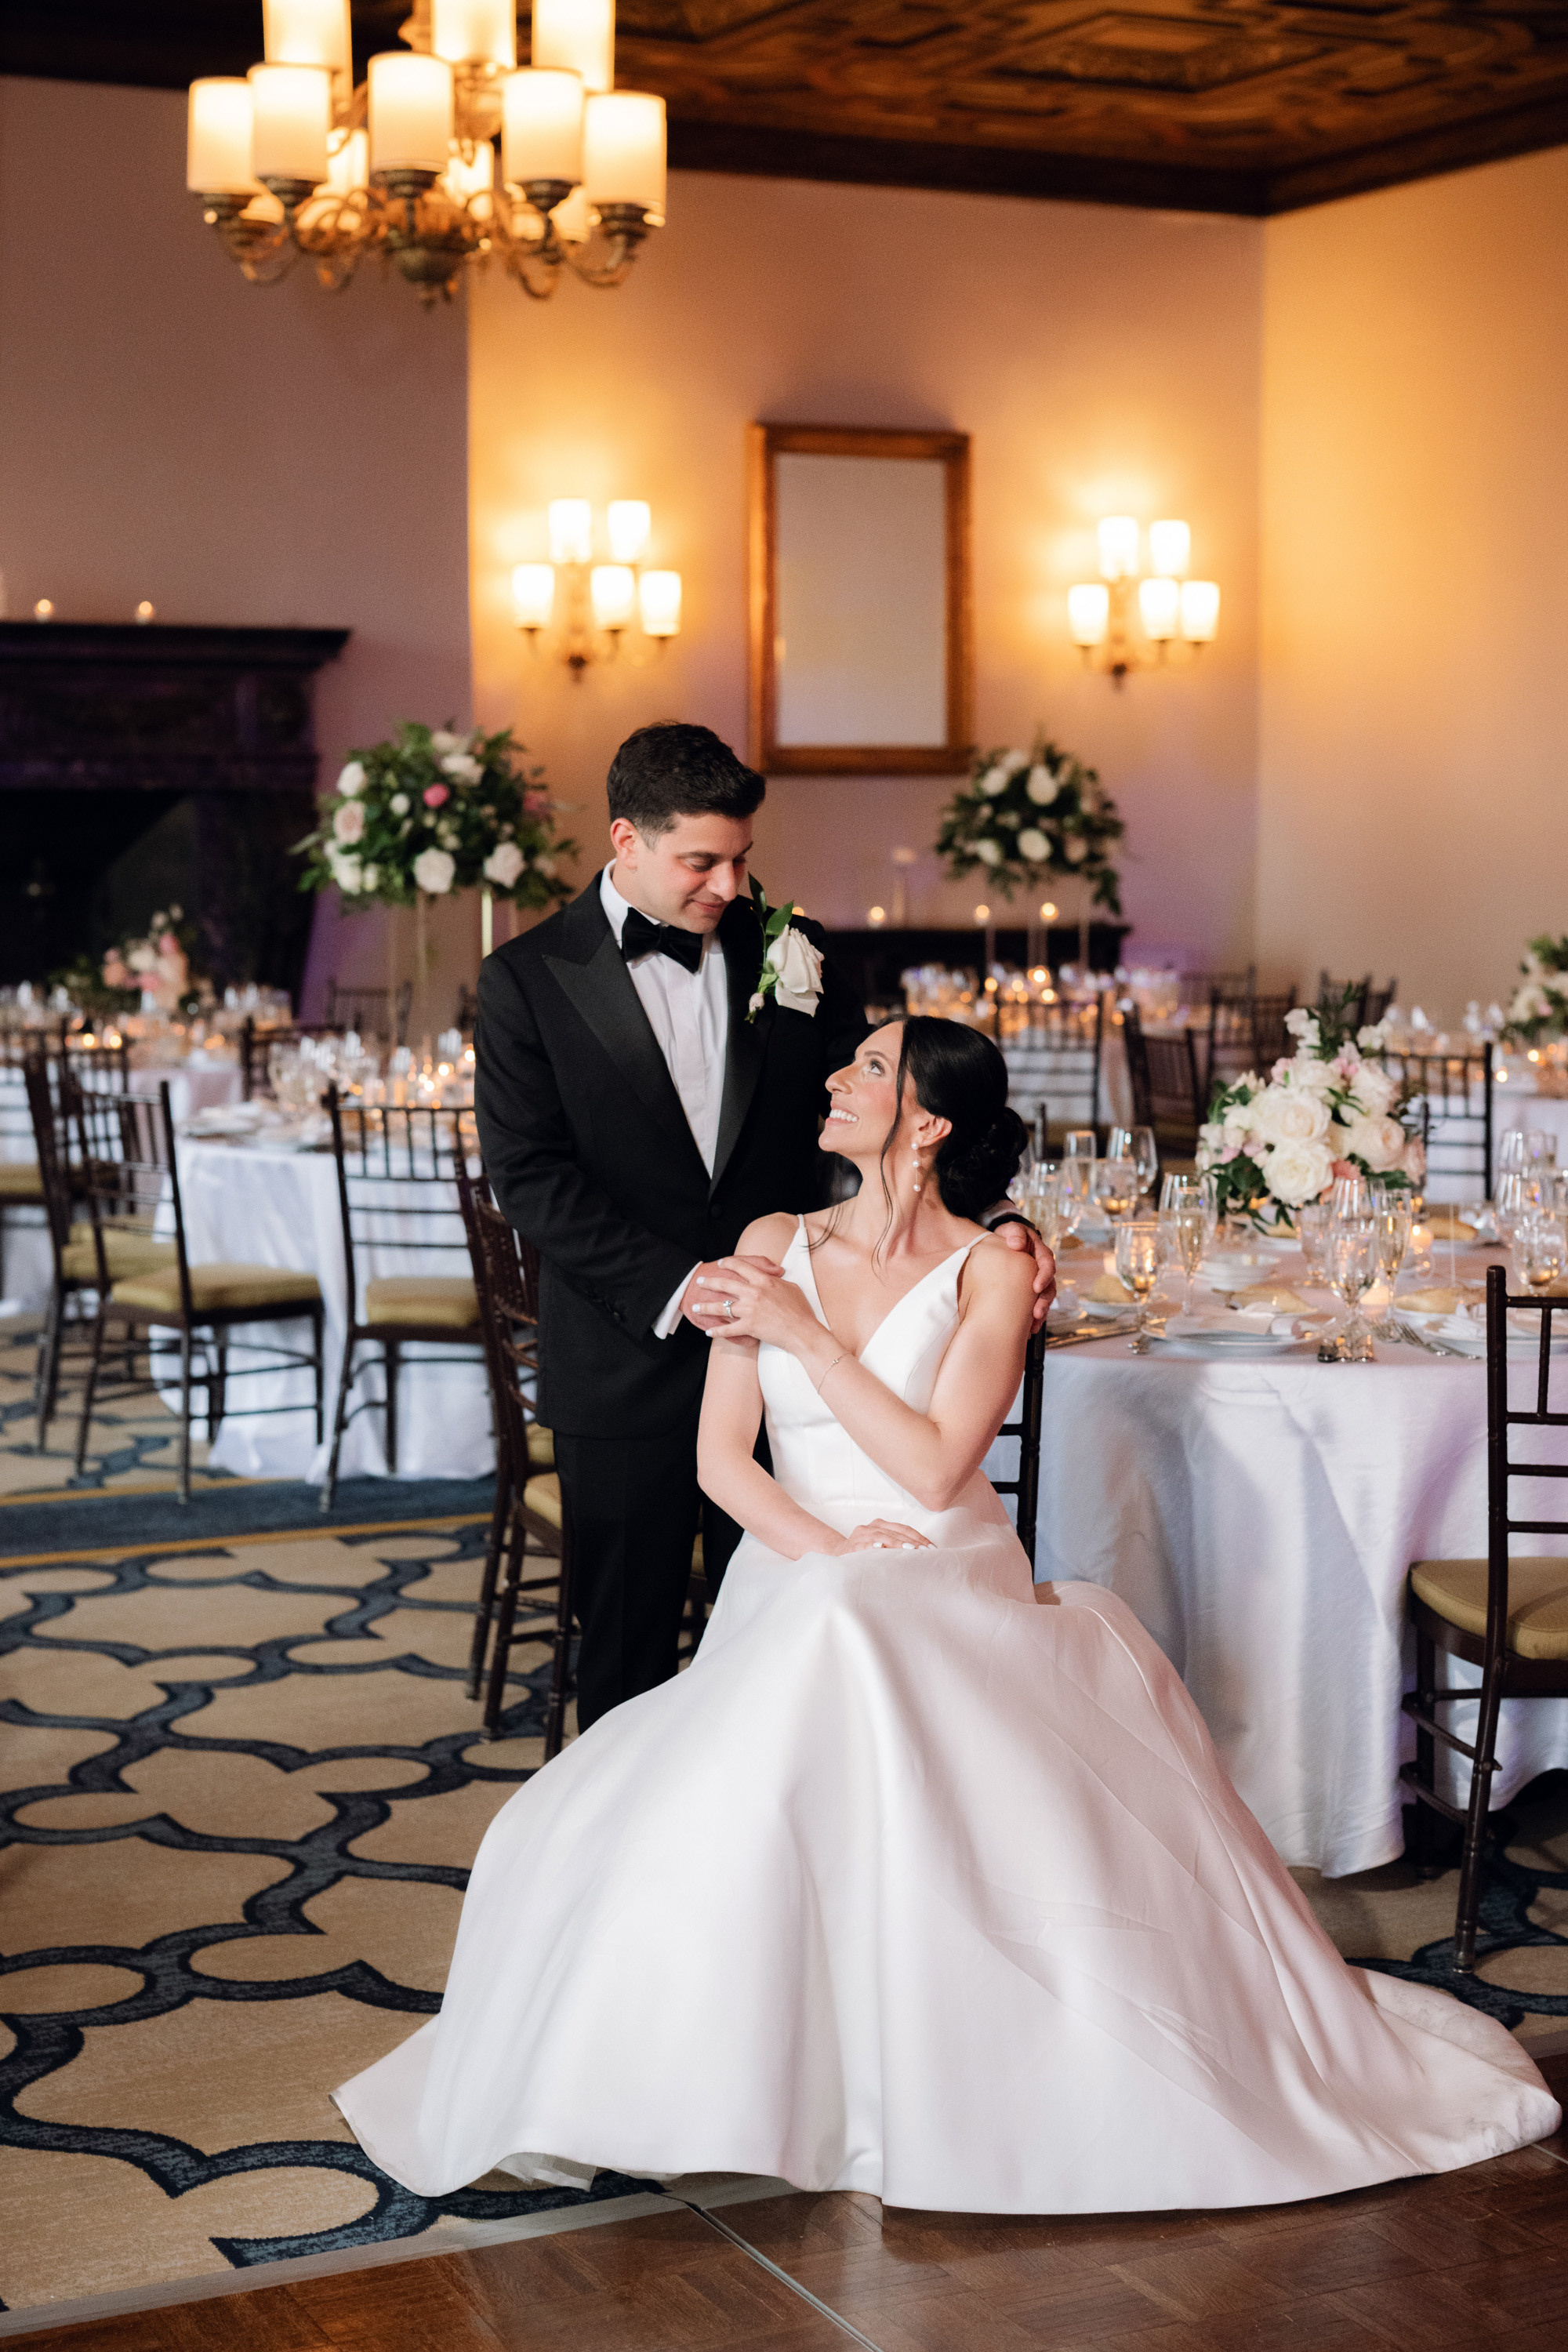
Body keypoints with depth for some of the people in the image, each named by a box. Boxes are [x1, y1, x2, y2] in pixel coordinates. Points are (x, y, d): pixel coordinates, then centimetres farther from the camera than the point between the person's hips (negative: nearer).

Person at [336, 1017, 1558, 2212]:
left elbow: (935, 1469, -11)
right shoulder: (776, 1246, 9)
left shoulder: (990, 1271, -1)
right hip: (793, 1597, 3)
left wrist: (808, 1335, -9)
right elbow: (722, 1457, 6)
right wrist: (822, 1551, -11)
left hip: (946, 1601, -3)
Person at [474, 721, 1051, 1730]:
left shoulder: (792, 954, 4)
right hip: (626, 1364, -1)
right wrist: (674, 1286, -19)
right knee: (627, 1646, 10)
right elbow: (529, 1173, -9)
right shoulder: (530, 977, -3)